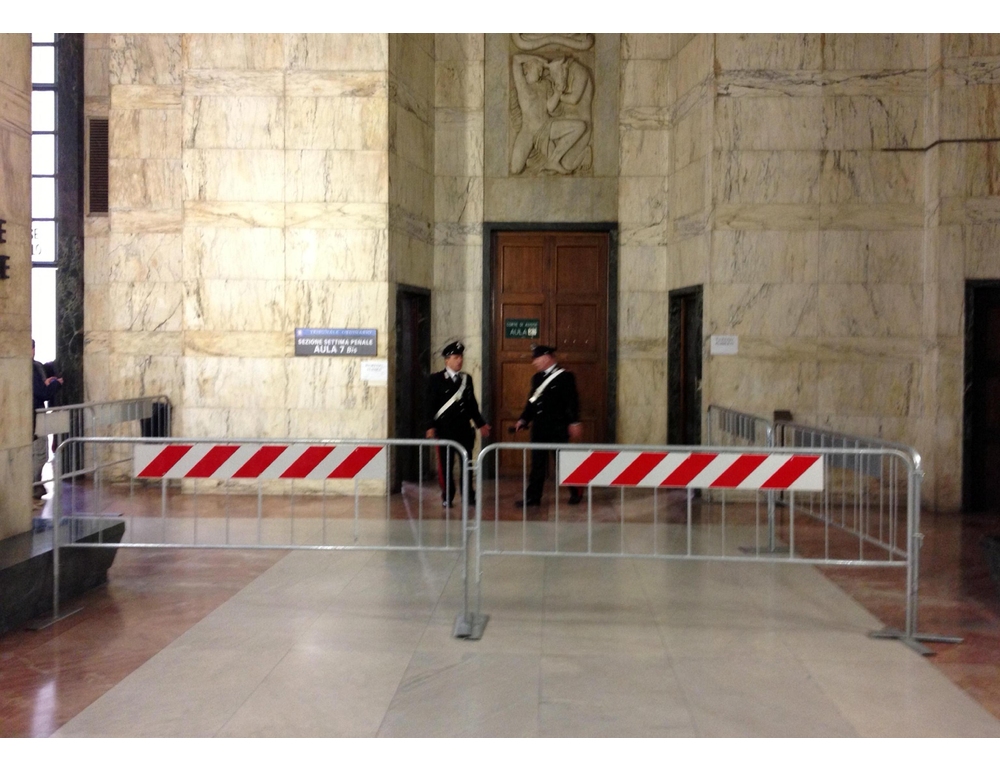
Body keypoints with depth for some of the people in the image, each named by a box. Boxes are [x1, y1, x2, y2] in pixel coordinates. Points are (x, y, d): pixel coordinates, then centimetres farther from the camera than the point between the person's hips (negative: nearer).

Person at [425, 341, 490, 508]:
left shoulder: (467, 379, 11)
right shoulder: (435, 379, -1)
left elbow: (472, 404, 16)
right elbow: (430, 404, -4)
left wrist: (480, 423, 13)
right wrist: (430, 426, -12)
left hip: (464, 428, 3)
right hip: (445, 428, -3)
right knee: (446, 463, 0)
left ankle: (468, 494, 15)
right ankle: (447, 497, 8)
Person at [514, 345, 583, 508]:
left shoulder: (565, 376, -8)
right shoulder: (537, 377, 12)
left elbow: (572, 402, -12)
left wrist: (574, 423, -16)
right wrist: (524, 419, 8)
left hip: (557, 428, -6)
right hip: (539, 427, 6)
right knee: (537, 463, 6)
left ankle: (575, 493, 21)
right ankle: (533, 497, 8)